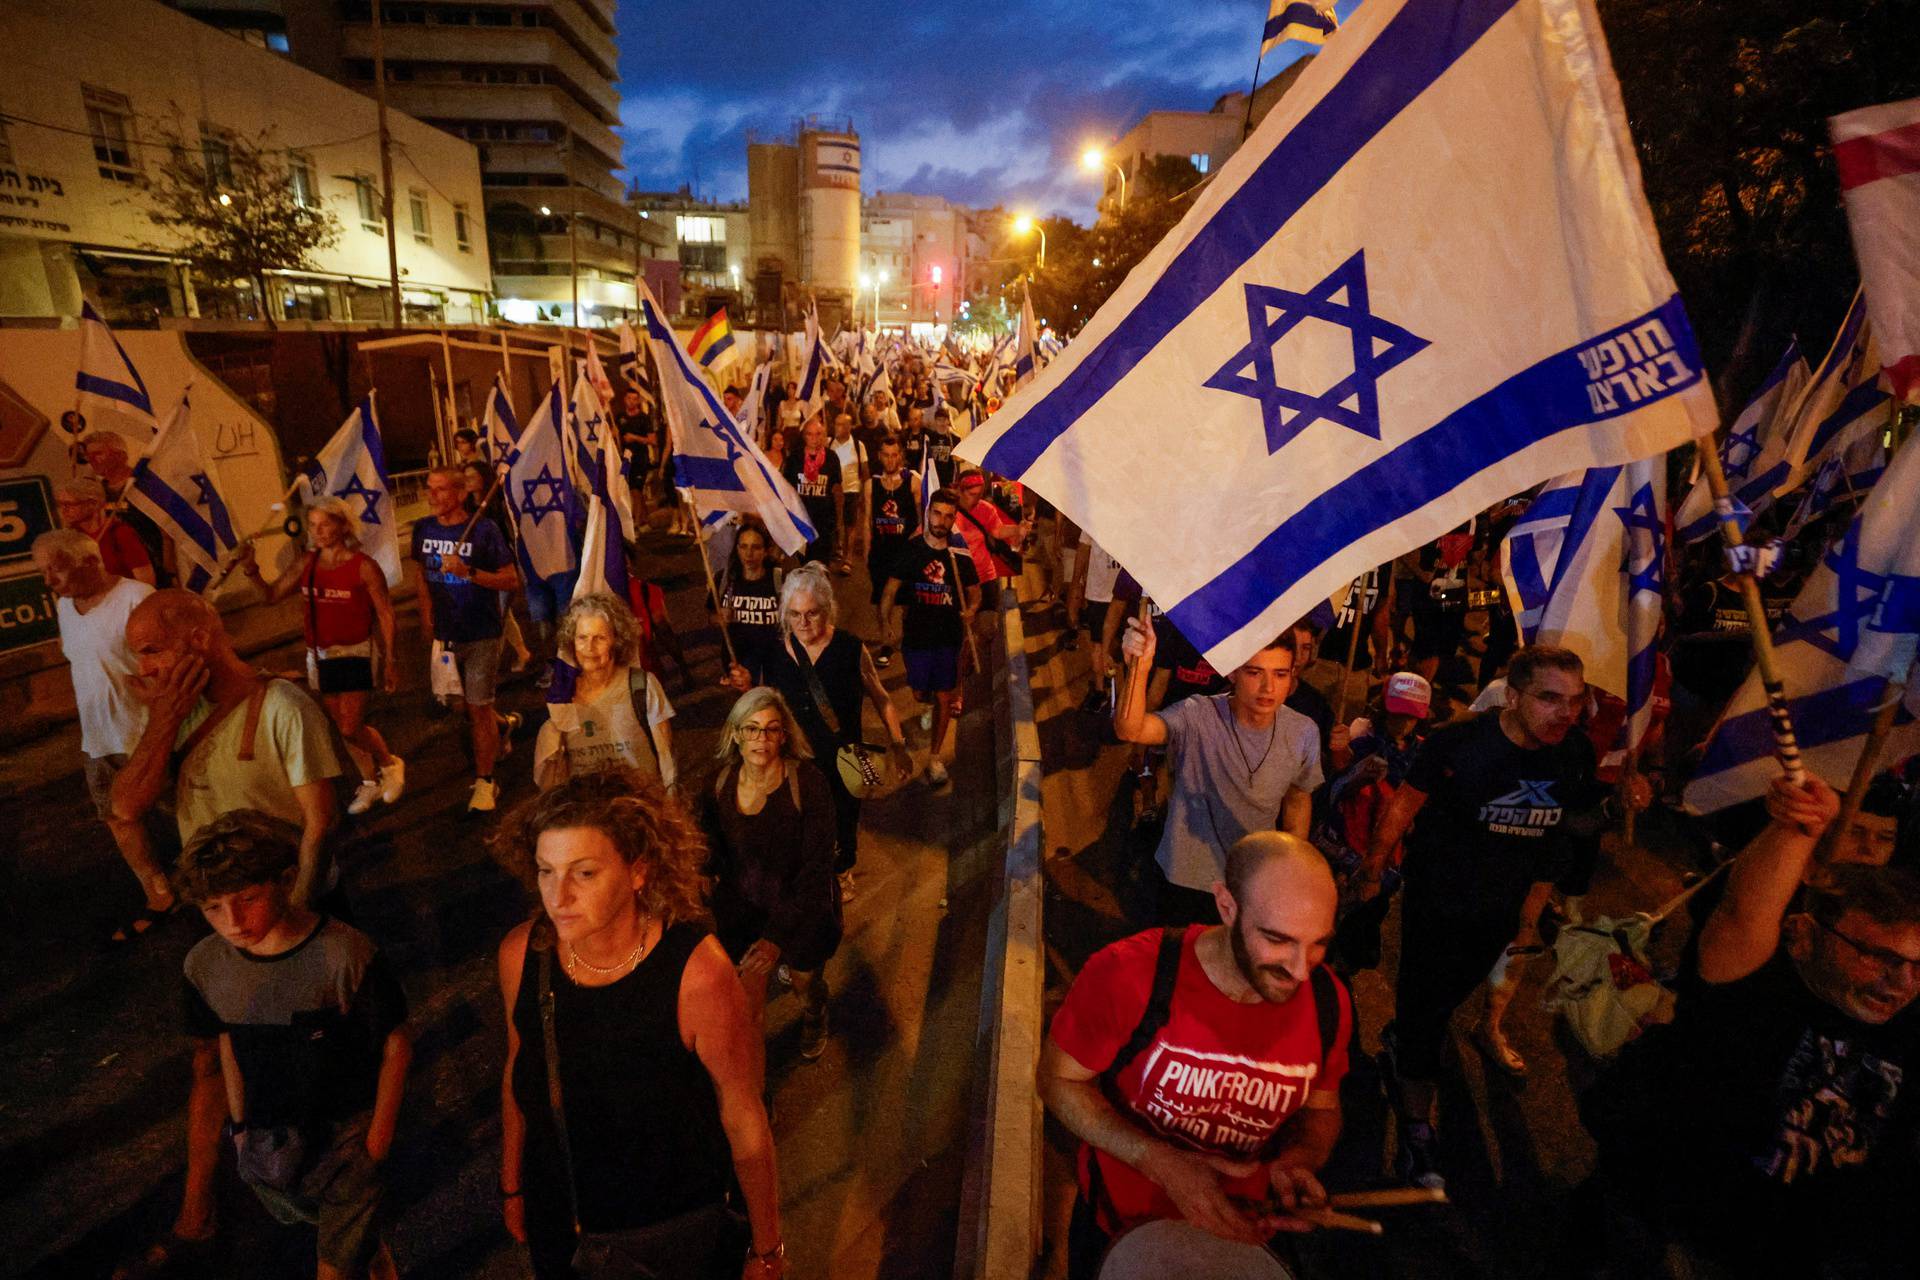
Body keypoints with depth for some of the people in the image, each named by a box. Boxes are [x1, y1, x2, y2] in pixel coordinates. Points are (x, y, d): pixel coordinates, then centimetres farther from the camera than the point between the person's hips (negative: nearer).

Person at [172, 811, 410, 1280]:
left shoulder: (346, 955, -29)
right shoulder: (205, 964, -13)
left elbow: (396, 1043, -16)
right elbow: (226, 1043, 6)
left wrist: (379, 1136, -9)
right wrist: (240, 1124, 10)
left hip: (347, 1134, -5)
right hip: (269, 1139, 5)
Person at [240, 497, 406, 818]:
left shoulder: (363, 566, -13)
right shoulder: (307, 563, 1)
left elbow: (385, 614, -10)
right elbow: (272, 595, 6)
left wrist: (389, 660, -10)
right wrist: (251, 570, -12)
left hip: (356, 655, -6)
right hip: (320, 657, 6)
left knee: (351, 728, -8)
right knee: (341, 726, 13)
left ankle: (390, 764, 20)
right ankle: (370, 782, 30)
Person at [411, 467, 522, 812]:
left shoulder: (483, 531, -14)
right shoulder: (423, 529, 2)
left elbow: (512, 580, -15)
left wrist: (468, 572, -27)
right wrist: (426, 610, 8)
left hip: (481, 635, -5)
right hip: (445, 633, 6)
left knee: (477, 707, 1)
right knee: (457, 702, 16)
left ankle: (485, 782, 16)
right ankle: (505, 725, 47)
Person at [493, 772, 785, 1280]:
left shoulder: (697, 974, -32)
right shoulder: (520, 952, -18)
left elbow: (745, 1124, -20)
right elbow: (518, 1068, 1)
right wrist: (511, 1186, 13)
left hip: (680, 1226, -3)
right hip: (557, 1217, 4)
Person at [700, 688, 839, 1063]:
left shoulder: (809, 784, -23)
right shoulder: (718, 787, -11)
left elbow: (816, 869, -20)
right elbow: (713, 858, 2)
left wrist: (778, 937, -24)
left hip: (803, 906, -2)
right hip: (744, 906, 2)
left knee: (805, 983, 17)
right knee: (750, 1003, 0)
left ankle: (815, 1018, 56)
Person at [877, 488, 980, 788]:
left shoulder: (960, 555, -2)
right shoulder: (910, 550, -4)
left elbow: (974, 592, 9)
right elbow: (890, 590, -2)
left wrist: (970, 611, -7)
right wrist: (886, 623, -10)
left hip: (949, 636, 0)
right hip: (916, 635, 0)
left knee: (943, 698, 3)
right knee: (919, 694, 12)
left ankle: (935, 756, 17)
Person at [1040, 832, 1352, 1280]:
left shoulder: (1327, 1001, -19)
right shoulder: (1129, 975, -32)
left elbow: (1320, 1108, 0)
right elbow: (1058, 1079, -19)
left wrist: (1297, 1159, -22)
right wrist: (1162, 1163, -30)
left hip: (1238, 1229, 3)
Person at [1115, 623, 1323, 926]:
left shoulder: (1303, 733, -14)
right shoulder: (1197, 717, -26)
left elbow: (1298, 798, 5)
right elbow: (1129, 730, -44)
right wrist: (1139, 666, -60)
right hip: (1185, 879, -2)